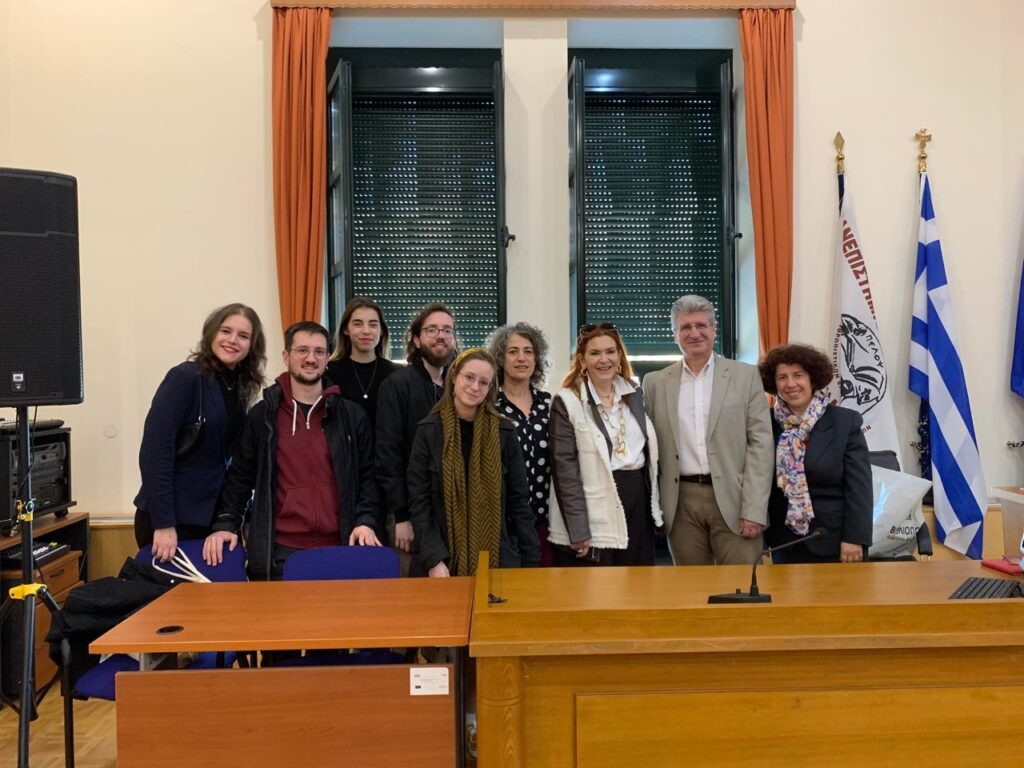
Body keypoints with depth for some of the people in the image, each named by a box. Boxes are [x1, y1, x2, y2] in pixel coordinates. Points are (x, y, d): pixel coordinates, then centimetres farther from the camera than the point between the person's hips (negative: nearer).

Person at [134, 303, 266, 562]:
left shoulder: (240, 389, 7)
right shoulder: (184, 377, -13)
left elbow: (234, 460, 10)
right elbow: (155, 451, -19)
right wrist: (163, 524, -22)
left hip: (213, 519, 6)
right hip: (171, 520, -6)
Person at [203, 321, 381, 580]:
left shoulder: (352, 416, 7)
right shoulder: (262, 415, 6)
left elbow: (368, 477, 7)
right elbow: (240, 477, 8)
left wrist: (366, 521, -7)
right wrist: (226, 524, -3)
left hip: (337, 548, 1)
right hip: (277, 551, 0)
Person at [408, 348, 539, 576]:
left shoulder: (504, 431, 0)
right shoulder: (429, 430, -3)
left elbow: (518, 499, 3)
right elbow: (418, 500, -4)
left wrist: (531, 558, 0)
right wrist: (434, 559, -13)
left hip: (498, 556, 1)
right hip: (447, 558, -1)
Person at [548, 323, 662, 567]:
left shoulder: (635, 394, 10)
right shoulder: (567, 402, -7)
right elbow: (565, 469, -11)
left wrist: (654, 508, 13)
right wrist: (578, 531, -15)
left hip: (638, 505, 5)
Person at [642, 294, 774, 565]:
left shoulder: (745, 376, 3)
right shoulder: (656, 382, 8)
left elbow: (761, 443, -2)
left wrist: (754, 510, -9)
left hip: (732, 499, -1)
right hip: (681, 502, 2)